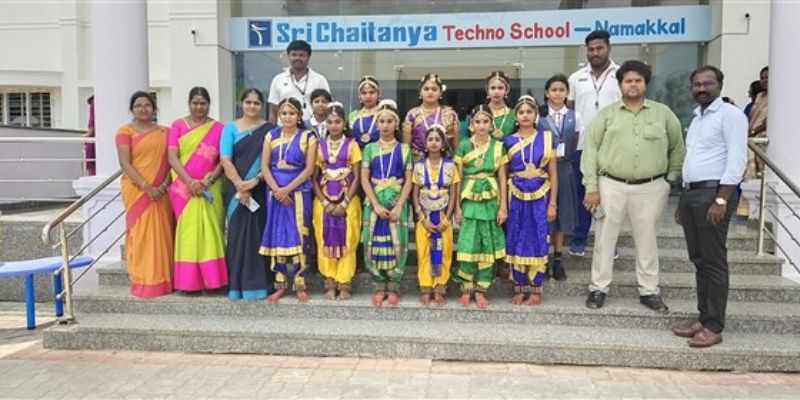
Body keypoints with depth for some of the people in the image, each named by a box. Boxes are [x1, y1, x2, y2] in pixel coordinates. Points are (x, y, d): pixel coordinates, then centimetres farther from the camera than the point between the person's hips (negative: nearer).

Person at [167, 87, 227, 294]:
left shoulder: (218, 129, 6)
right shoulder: (178, 125, 6)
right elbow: (172, 157, -3)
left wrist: (208, 180, -13)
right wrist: (189, 181, -16)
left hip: (209, 189, 0)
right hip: (183, 188, 0)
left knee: (209, 231, -1)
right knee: (186, 231, 1)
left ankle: (210, 278, 5)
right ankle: (188, 279, 7)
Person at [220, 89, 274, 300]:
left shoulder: (269, 129, 6)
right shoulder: (230, 128, 7)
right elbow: (225, 160, -2)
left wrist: (255, 180, -16)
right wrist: (240, 185, -14)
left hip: (260, 190, 0)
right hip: (236, 190, 0)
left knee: (258, 235, 1)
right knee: (237, 233, 0)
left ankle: (258, 283, 8)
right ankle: (237, 284, 7)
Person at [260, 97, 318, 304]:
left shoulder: (308, 137, 1)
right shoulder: (271, 135, 9)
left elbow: (309, 168, -7)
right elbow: (264, 166, 3)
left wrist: (287, 189, -13)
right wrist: (276, 189, -12)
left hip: (298, 193, -3)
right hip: (275, 193, 3)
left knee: (298, 237, -4)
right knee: (276, 237, 4)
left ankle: (300, 285, 5)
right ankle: (280, 285, 14)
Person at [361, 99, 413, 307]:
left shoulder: (404, 149, 5)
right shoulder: (370, 148, 6)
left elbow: (408, 181, 0)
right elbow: (364, 179, 0)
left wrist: (398, 206, -11)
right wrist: (376, 205, -11)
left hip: (397, 203, -1)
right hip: (374, 203, 1)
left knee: (397, 244, -1)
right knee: (374, 244, 1)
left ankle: (393, 287, 12)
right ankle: (380, 286, 15)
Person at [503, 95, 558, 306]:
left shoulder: (546, 138, 2)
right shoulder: (508, 141, 3)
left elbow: (553, 174, 2)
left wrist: (552, 203, -4)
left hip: (540, 196, -1)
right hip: (516, 197, 1)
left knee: (538, 241, 3)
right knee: (517, 241, 4)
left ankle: (536, 288, 15)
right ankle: (520, 288, 16)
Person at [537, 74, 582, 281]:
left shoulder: (575, 117, 5)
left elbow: (574, 146, 10)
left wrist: (562, 156, -2)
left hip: (564, 169, 2)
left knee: (561, 213, 8)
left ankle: (557, 260, 17)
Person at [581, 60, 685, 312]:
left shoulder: (663, 113, 7)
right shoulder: (606, 114, 3)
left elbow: (678, 147, 14)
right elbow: (590, 148, -1)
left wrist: (671, 179, 6)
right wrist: (591, 187, -7)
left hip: (651, 188, 1)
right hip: (611, 186, -1)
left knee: (647, 240, 10)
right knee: (604, 239, 6)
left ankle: (649, 291, 23)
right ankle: (598, 288, 18)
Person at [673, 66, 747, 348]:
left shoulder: (730, 115, -6)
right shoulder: (697, 118, 20)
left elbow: (737, 160, -15)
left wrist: (721, 200, -22)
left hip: (714, 192, -8)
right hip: (691, 193, 8)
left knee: (714, 262, -3)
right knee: (699, 260, 11)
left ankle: (714, 327, 4)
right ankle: (703, 318, 20)